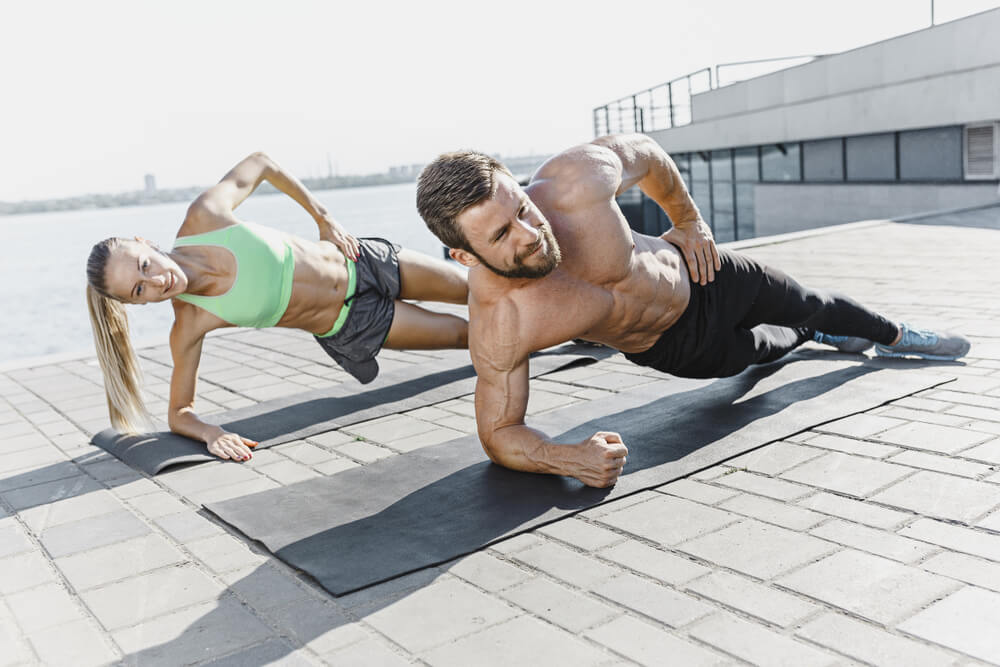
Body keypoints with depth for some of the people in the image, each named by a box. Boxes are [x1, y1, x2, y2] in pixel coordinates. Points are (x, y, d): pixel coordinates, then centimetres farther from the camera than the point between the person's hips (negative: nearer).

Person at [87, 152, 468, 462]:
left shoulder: (204, 215, -25)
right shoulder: (189, 325, -25)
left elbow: (258, 164, -6)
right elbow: (179, 413, -13)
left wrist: (322, 217, -7)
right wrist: (211, 434, -35)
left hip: (359, 262, 2)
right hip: (349, 327, -1)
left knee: (473, 291, 17)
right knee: (461, 333, 10)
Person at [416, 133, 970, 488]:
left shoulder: (579, 177, -37)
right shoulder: (496, 328, -40)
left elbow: (644, 152, -12)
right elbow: (498, 433, -28)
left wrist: (688, 219, 1)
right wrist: (566, 458, -47)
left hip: (702, 278, 1)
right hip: (674, 352, 0)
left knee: (809, 306, 24)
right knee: (767, 348, 27)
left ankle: (895, 337, 62)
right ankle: (817, 338, 68)